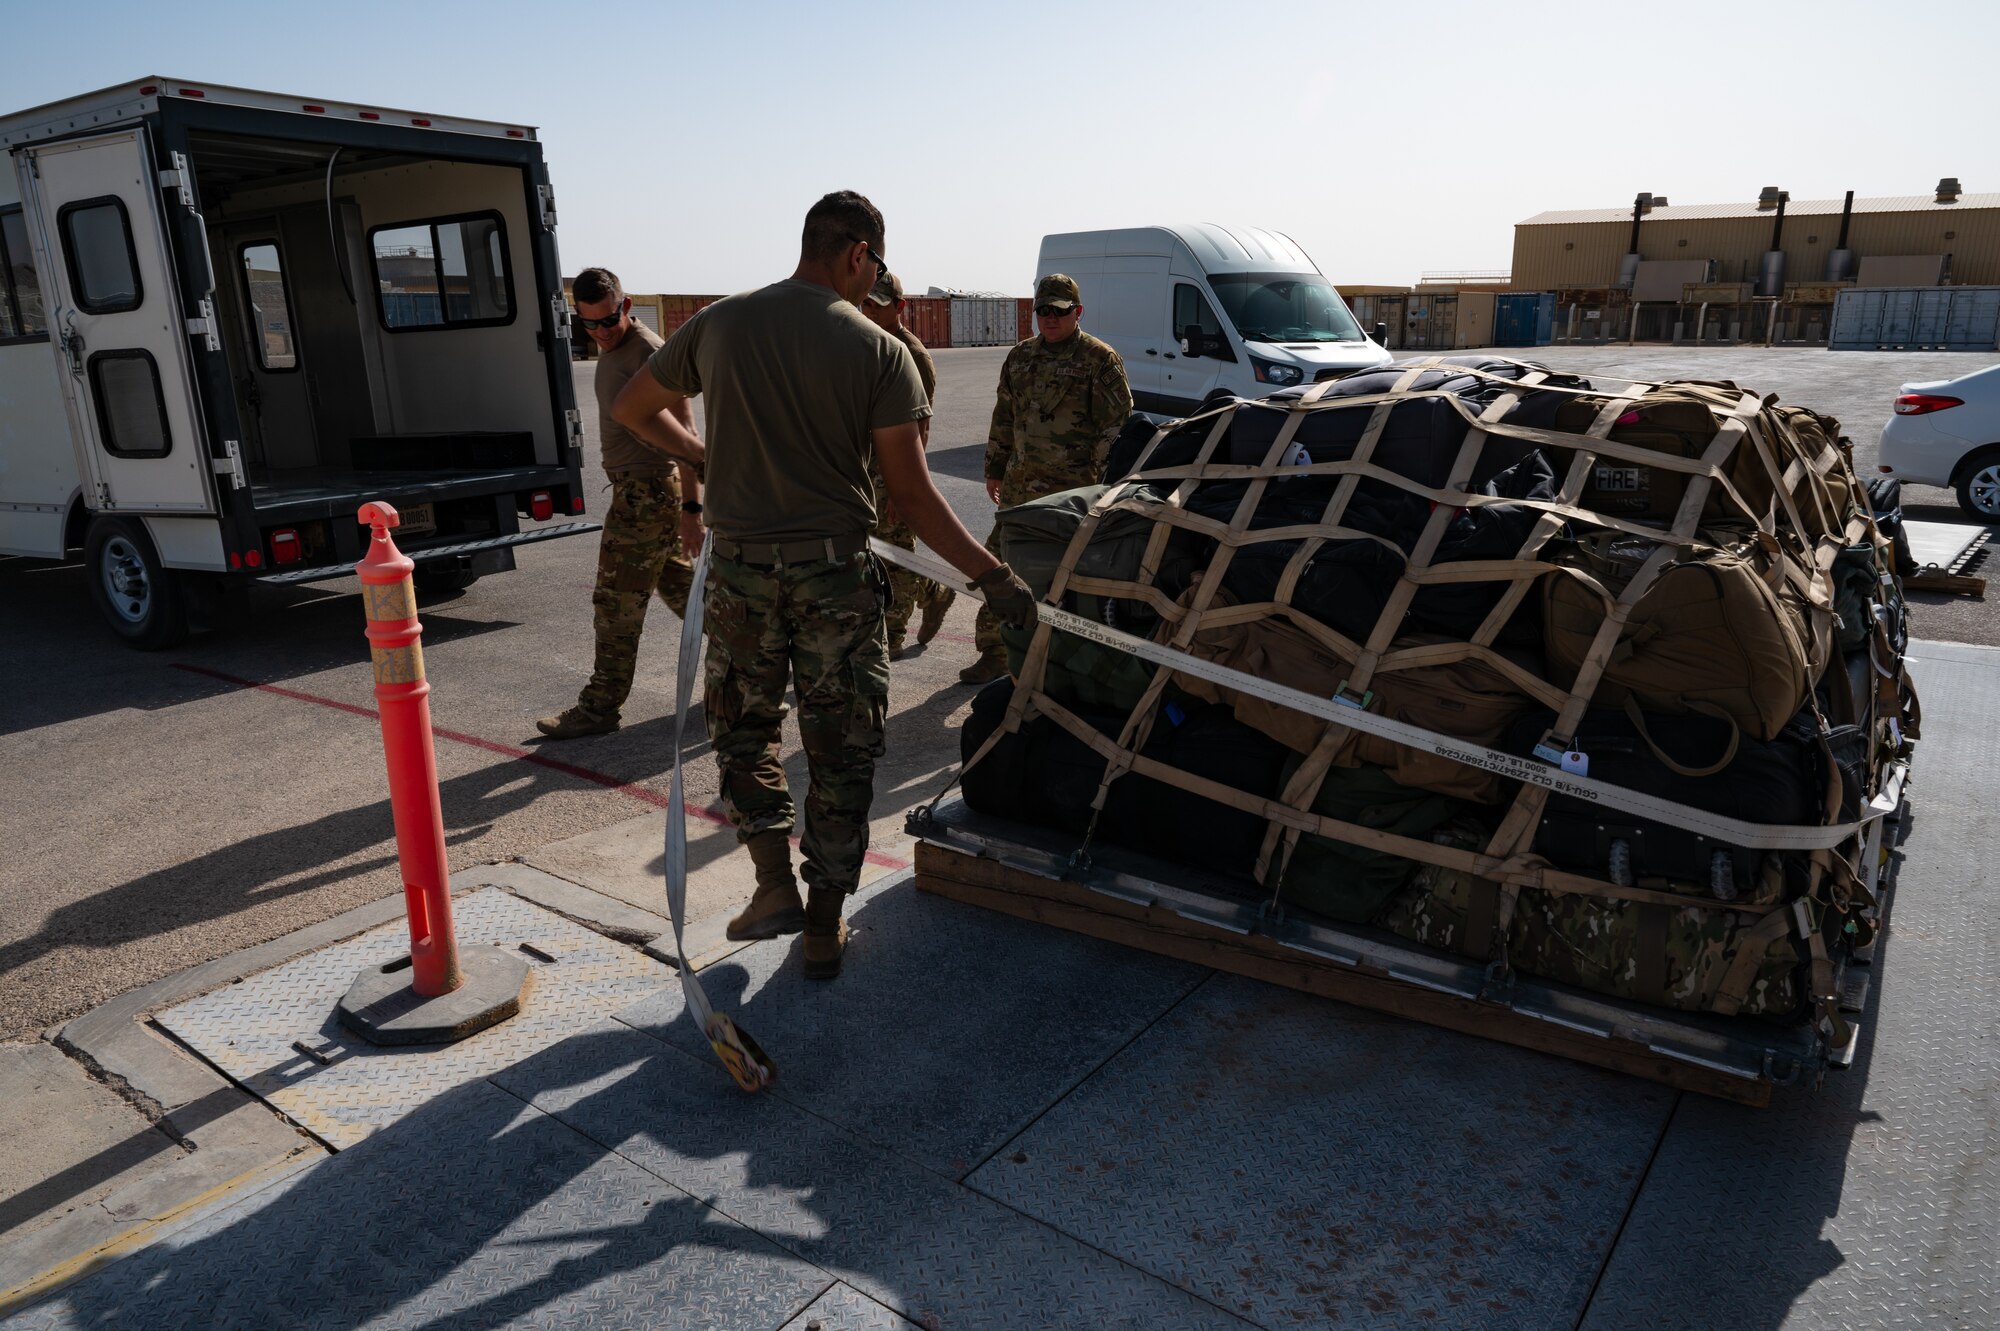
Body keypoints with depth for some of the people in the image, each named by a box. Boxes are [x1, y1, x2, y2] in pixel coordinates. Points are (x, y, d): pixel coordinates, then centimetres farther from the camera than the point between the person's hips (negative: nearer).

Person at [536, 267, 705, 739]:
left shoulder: (647, 352, -17)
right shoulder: (611, 348, 14)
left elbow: (683, 433, -22)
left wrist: (691, 506, -26)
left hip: (649, 492, -10)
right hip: (636, 488, 10)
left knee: (617, 602, -4)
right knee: (679, 584, 16)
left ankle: (601, 706, 6)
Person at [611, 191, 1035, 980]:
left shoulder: (720, 323, 4)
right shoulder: (879, 351, -5)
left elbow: (632, 409, 16)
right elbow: (910, 495, -10)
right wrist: (994, 578, -5)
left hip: (738, 566, 2)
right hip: (834, 573, -2)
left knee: (743, 724, 22)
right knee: (840, 750, 11)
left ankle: (775, 883, 13)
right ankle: (824, 930, 18)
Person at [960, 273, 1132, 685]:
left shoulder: (1100, 360, -5)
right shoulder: (1020, 356, 14)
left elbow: (1117, 427, -8)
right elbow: (1003, 418, 21)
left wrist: (1103, 481, -13)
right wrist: (995, 469, 18)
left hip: (1074, 490, -6)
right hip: (1020, 485, 6)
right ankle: (994, 653, 19)